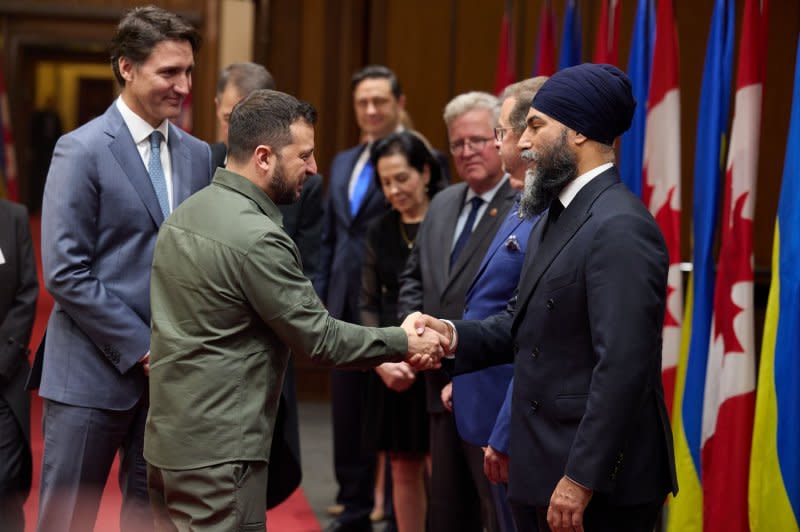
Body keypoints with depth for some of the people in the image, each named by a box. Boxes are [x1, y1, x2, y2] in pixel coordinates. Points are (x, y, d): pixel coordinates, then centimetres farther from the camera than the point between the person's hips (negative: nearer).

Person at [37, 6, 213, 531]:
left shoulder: (197, 155, 9)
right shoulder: (82, 151, -8)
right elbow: (65, 272, -13)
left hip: (168, 370, 5)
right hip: (95, 371, -5)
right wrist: (140, 348, -14)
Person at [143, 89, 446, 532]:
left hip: (167, 438, 9)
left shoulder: (186, 213, 9)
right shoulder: (256, 238, -19)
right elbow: (319, 337, -14)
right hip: (218, 453, -9)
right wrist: (404, 344, -3)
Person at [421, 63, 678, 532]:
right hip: (544, 469, 9)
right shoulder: (558, 216, 14)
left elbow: (623, 367, -23)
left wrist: (580, 480, -23)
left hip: (600, 484, -9)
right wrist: (454, 336, -2)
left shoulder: (620, 228, -18)